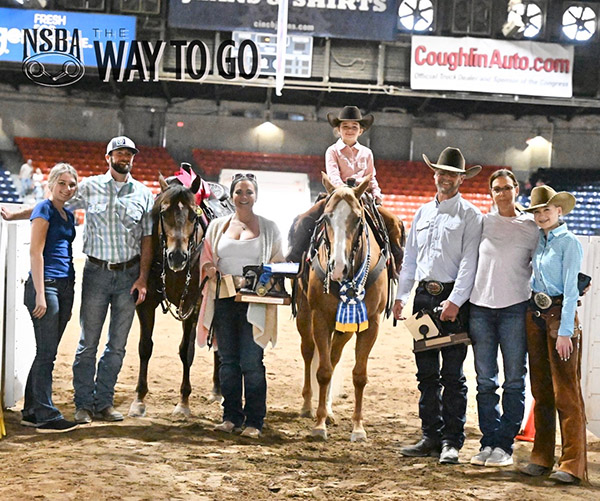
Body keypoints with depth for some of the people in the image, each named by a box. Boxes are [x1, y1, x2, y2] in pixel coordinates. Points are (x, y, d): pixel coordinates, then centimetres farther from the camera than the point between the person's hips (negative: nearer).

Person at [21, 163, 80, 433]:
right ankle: (46, 416, -3)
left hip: (65, 287, 8)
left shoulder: (68, 215, 16)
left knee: (46, 353, 12)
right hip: (46, 285, -8)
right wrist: (40, 295, -18)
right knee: (46, 353, -6)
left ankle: (31, 411, 19)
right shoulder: (44, 210, -8)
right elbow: (36, 252, -13)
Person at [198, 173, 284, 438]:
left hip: (254, 302, -3)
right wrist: (209, 269, -6)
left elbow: (278, 264, 9)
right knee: (228, 361, 7)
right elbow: (206, 257, 16)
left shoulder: (268, 228, 7)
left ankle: (254, 421, 1)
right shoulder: (218, 226, 12)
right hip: (224, 301, 3)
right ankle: (231, 416, 17)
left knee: (251, 362, -7)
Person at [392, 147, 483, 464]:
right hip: (424, 296, 6)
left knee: (452, 375, -4)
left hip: (453, 299, -6)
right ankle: (431, 437, 15)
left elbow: (469, 262, -10)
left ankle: (452, 442, 0)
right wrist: (400, 296, 12)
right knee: (426, 373, 9)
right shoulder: (423, 213, 16)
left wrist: (455, 301, -19)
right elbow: (410, 258, 19)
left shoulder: (469, 215, -2)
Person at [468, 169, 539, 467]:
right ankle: (488, 442, 12)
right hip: (480, 307, 2)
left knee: (514, 381, 0)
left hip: (514, 308, -2)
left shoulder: (531, 227, 4)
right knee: (485, 381, 5)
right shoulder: (482, 223, 8)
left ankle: (505, 445, 6)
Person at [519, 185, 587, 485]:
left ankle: (573, 465, -4)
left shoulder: (569, 243, -8)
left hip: (560, 316, -7)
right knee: (540, 390, 11)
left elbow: (571, 289, -12)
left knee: (566, 393, -6)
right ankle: (541, 458, 18)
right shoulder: (539, 241, 13)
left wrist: (565, 331, -17)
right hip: (535, 315, 7)